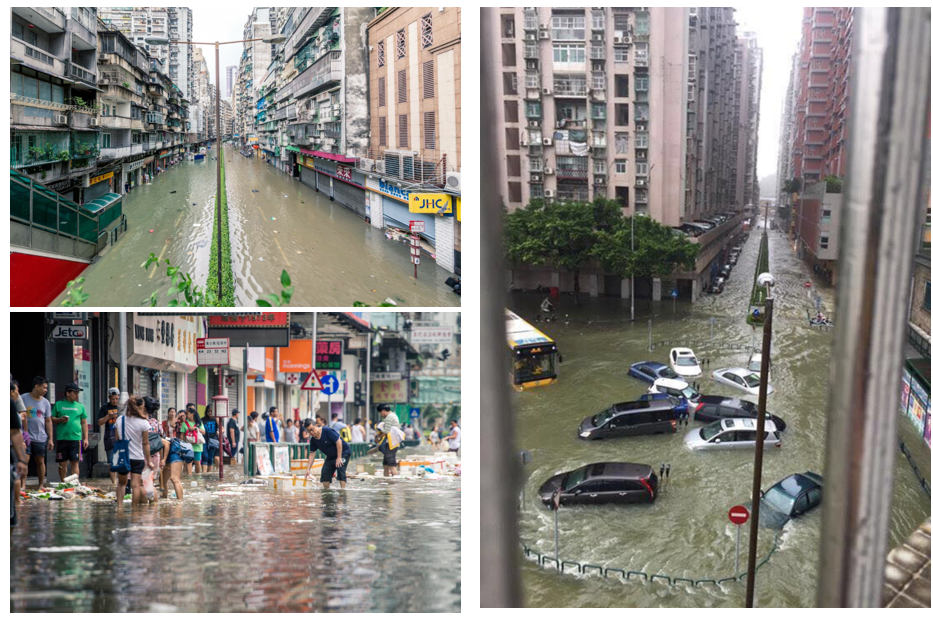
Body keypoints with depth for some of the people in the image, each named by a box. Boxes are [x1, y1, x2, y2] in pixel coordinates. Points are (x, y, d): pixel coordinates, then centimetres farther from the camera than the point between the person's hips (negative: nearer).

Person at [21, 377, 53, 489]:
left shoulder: (45, 402, 10)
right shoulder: (23, 398, -2)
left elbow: (48, 421, 13)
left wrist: (50, 438, 9)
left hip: (41, 437, 3)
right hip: (26, 436, -3)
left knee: (40, 461, 7)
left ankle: (41, 486, 15)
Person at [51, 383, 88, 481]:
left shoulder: (80, 406, 12)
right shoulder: (59, 404, 8)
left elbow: (84, 423, 14)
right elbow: (51, 419, 10)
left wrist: (85, 438, 7)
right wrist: (60, 420, -10)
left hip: (75, 438, 0)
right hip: (62, 438, 0)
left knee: (74, 463, -4)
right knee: (62, 463, 4)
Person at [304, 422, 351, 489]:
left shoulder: (327, 431, -26)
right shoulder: (313, 440, -5)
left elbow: (338, 442, -25)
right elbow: (312, 455, -1)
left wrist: (339, 458, -25)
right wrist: (308, 470, -8)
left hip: (343, 452, -7)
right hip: (331, 456, 7)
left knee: (340, 469, -23)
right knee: (325, 471, -3)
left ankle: (343, 488, -26)